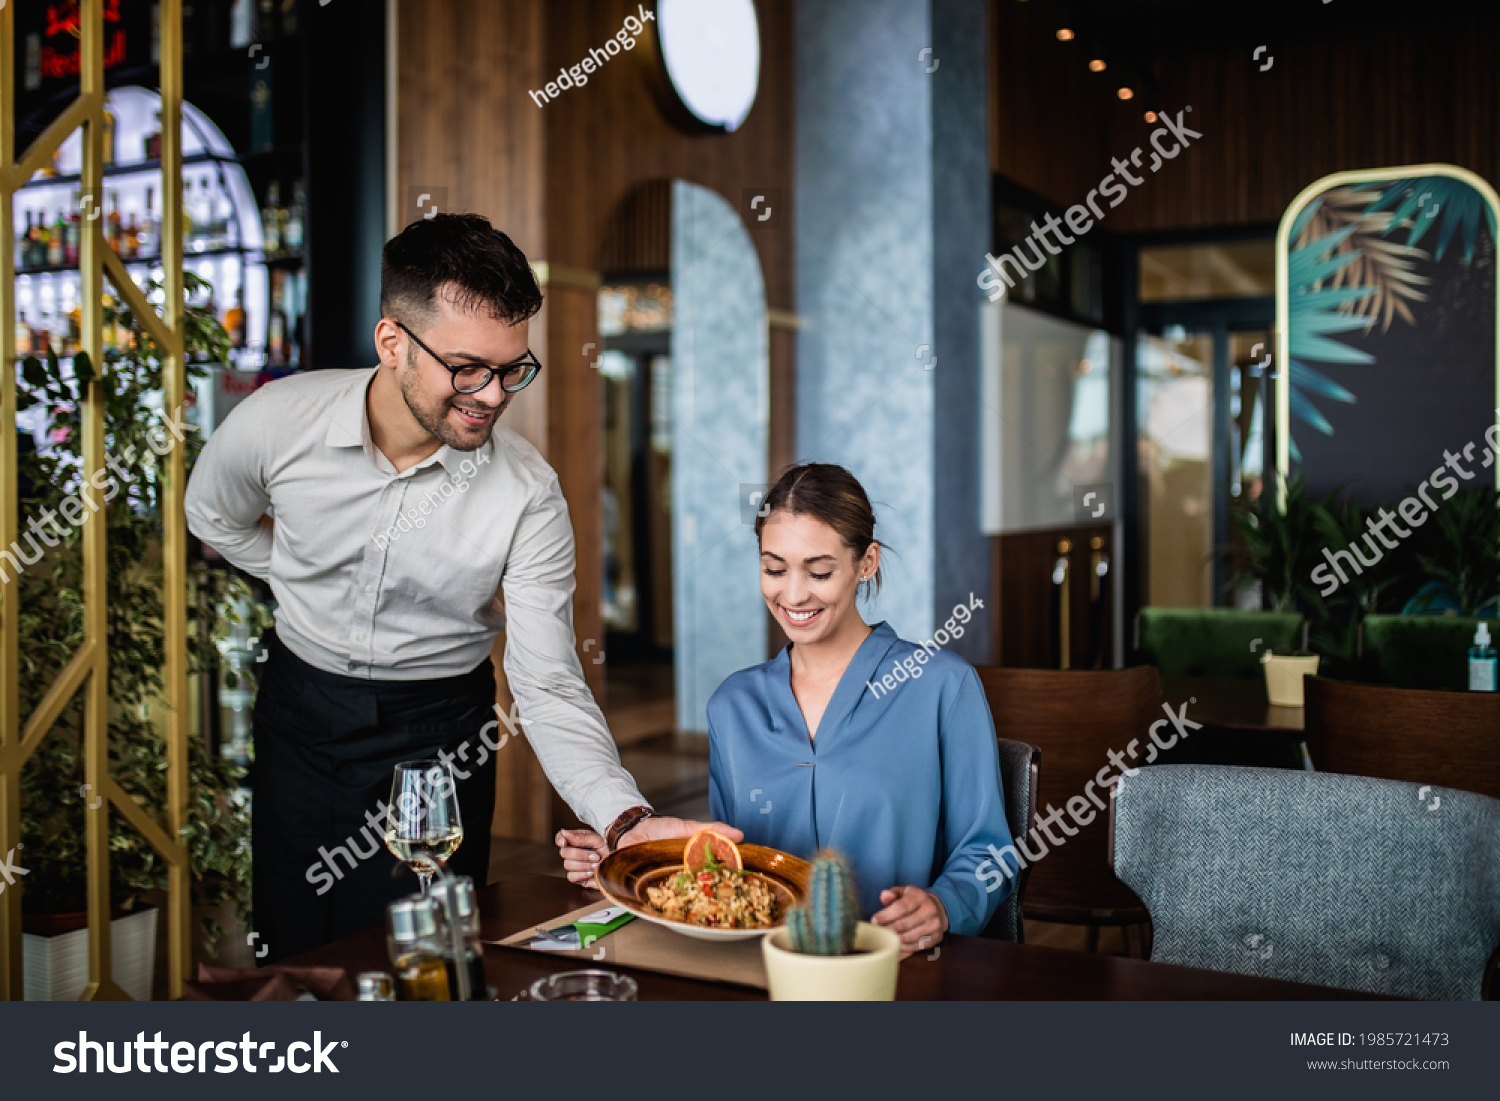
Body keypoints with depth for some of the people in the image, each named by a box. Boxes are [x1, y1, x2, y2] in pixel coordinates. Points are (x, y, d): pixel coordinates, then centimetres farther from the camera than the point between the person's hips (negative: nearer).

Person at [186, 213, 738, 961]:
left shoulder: (528, 495, -22)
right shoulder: (277, 423, -18)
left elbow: (548, 689, -22)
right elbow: (213, 519, 6)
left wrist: (627, 818, -37)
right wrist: (315, 590, -1)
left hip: (438, 731, -1)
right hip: (299, 711, 2)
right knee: (292, 953, 16)